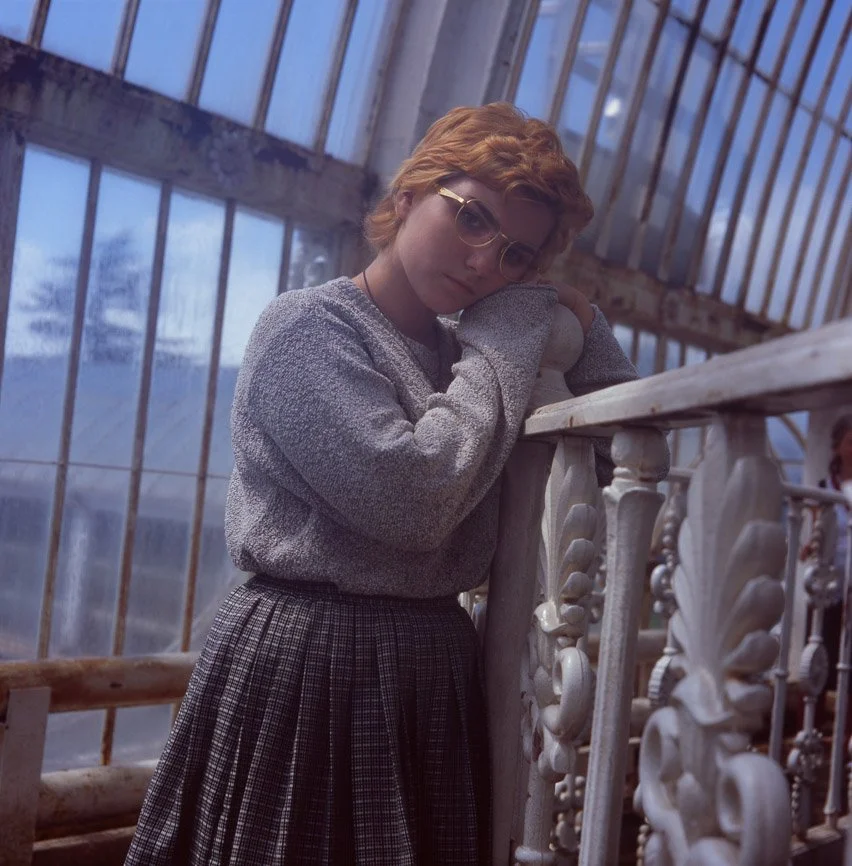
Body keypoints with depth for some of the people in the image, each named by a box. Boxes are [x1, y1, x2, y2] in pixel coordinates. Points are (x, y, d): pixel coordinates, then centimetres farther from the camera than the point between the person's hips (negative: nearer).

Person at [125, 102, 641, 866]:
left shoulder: (468, 353, 9)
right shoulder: (307, 327, -9)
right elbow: (410, 500, -23)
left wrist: (579, 324, -3)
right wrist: (509, 341, -12)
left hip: (437, 664, 7)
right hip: (308, 658, -6)